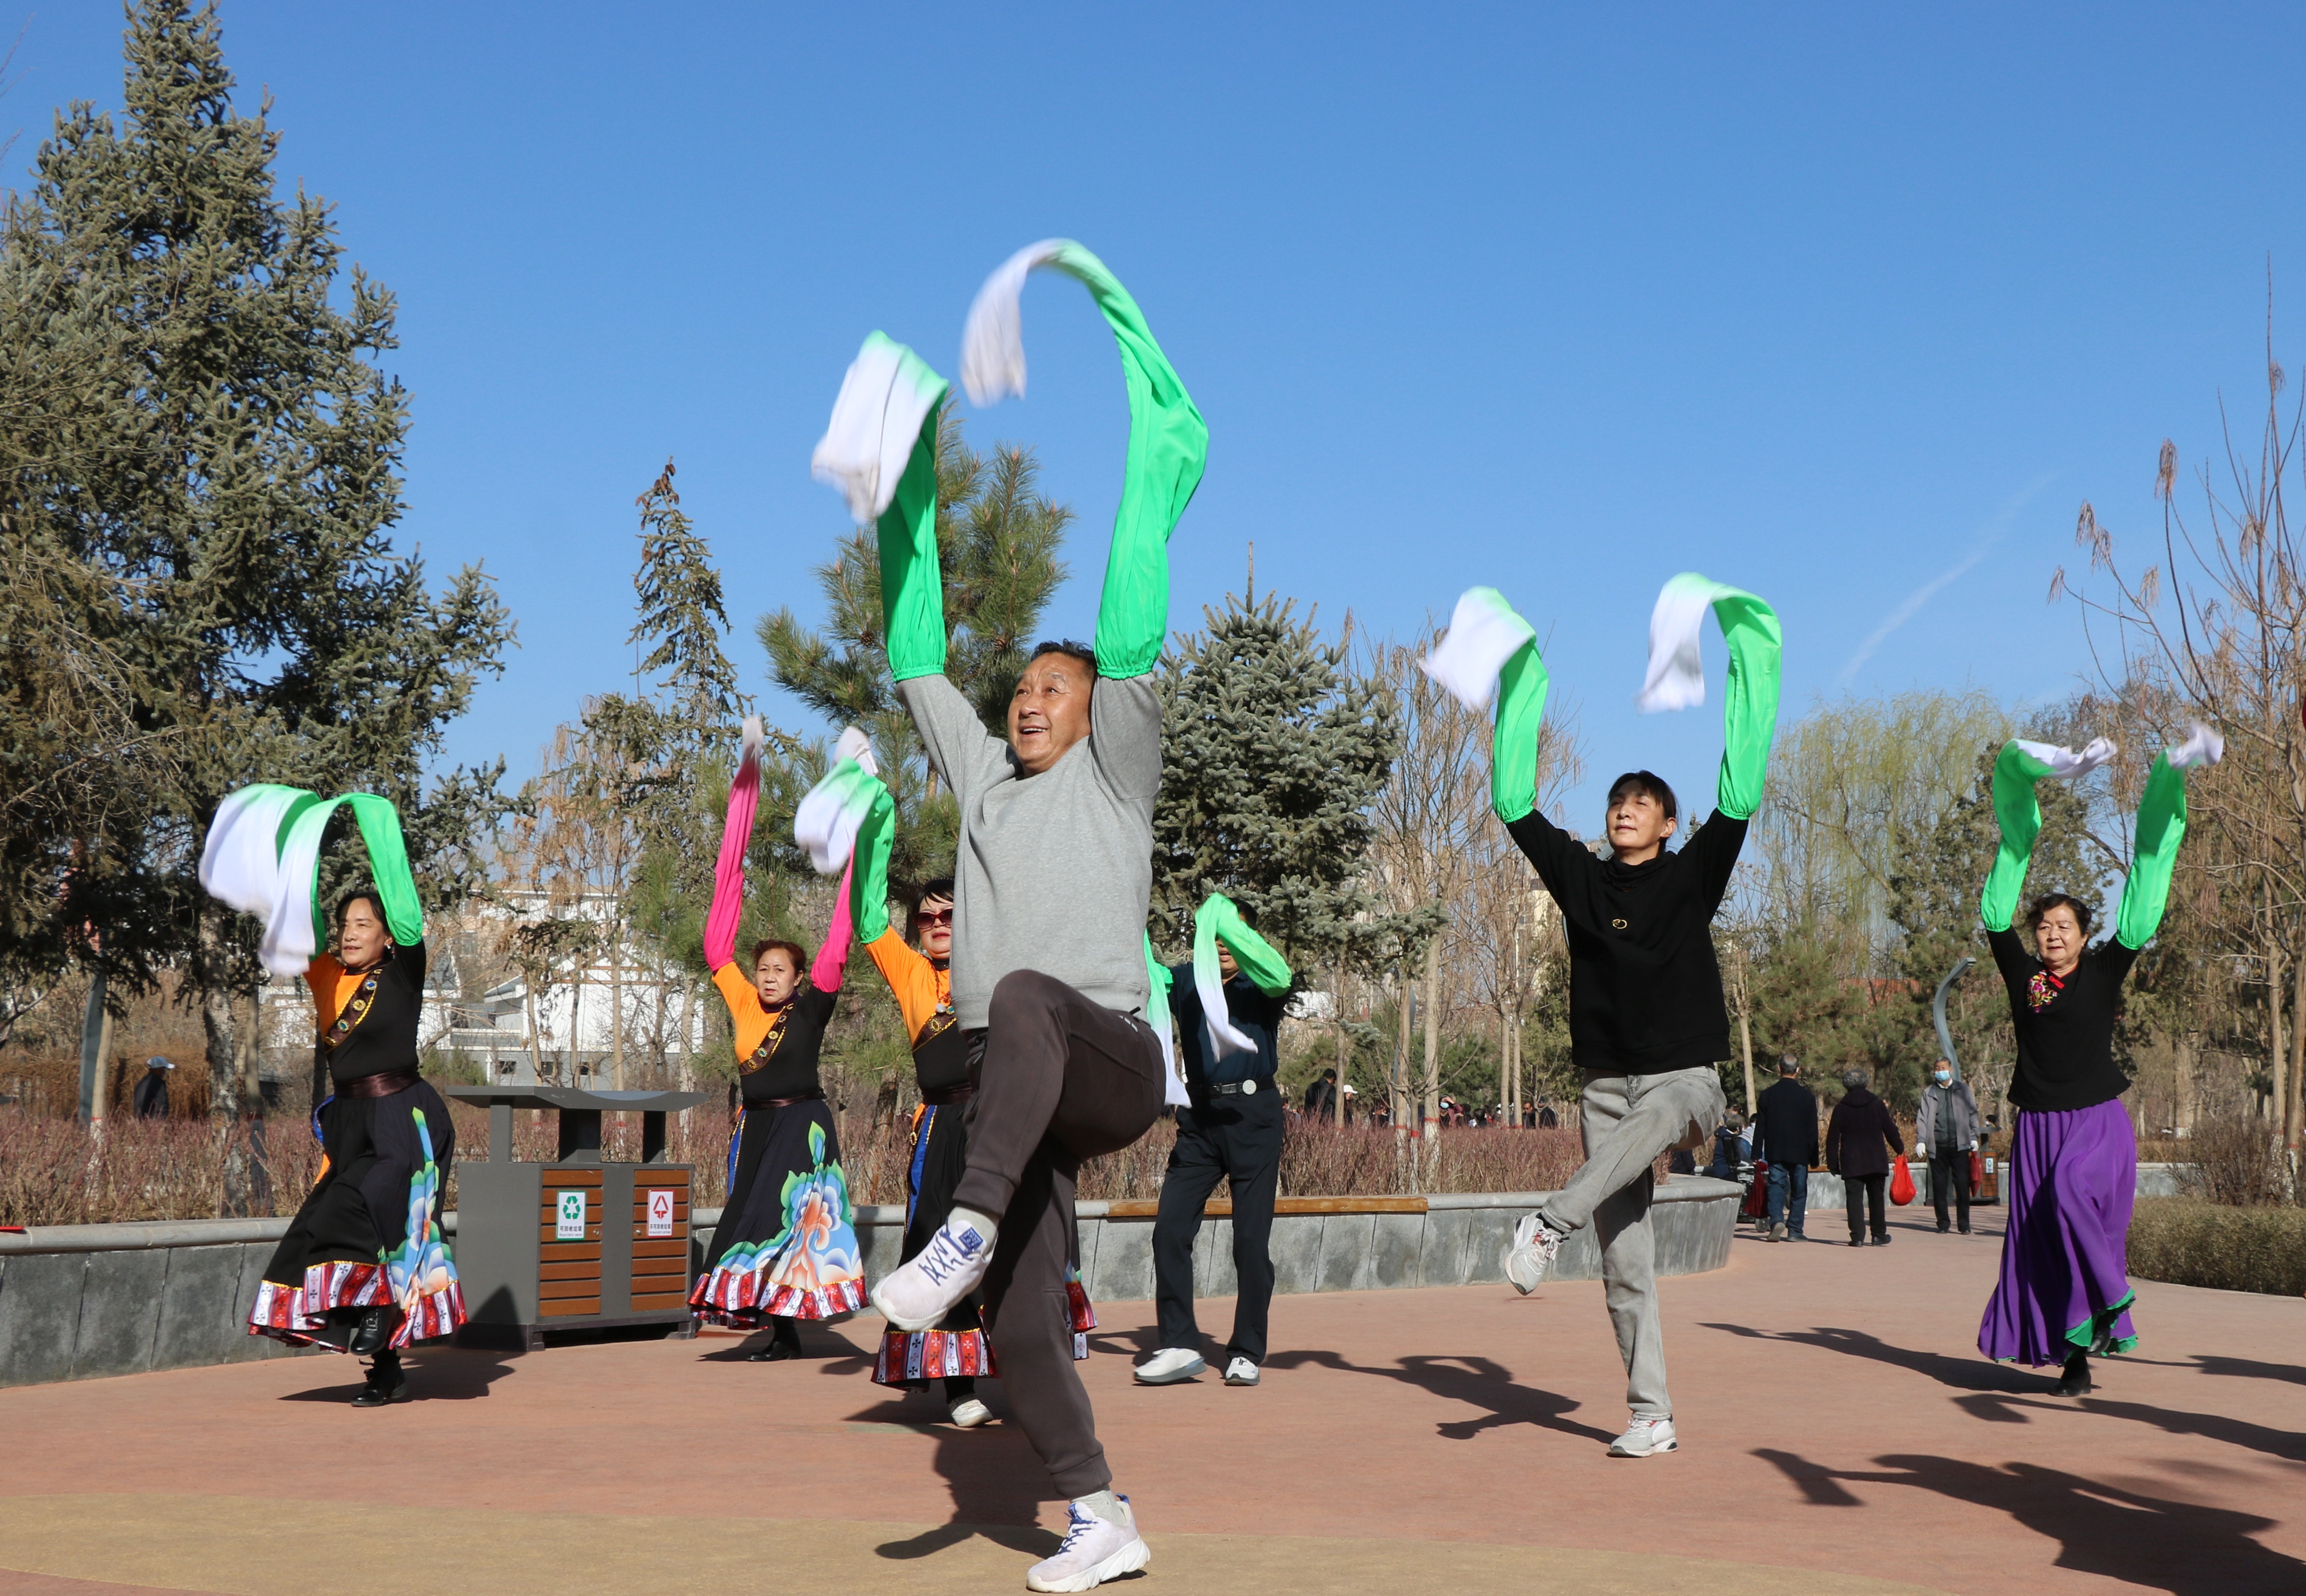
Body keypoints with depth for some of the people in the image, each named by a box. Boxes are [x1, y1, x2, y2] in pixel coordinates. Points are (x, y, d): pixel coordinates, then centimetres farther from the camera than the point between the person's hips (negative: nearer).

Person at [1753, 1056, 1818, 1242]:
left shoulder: (1768, 1094, 0)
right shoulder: (1807, 1096, -3)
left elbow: (1760, 1127, 2)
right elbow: (1813, 1130, 0)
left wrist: (1757, 1154, 6)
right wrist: (1814, 1157, 6)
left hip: (1775, 1152, 1)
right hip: (1799, 1153, -1)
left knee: (1776, 1186, 1)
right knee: (1798, 1191, 7)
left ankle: (1777, 1220, -22)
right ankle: (1795, 1231, 7)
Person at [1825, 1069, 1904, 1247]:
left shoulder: (1841, 1108, 0)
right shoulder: (1877, 1104, 1)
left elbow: (1833, 1138, 0)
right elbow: (1890, 1130, 3)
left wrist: (1833, 1163, 5)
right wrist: (1900, 1149, 19)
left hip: (1851, 1163, -1)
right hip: (1876, 1161, 1)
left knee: (1855, 1198, -2)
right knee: (1876, 1198, 12)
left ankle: (1858, 1237, -11)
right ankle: (1879, 1235, 17)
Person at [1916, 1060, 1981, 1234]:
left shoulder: (1963, 1089, 10)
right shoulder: (1929, 1093, 10)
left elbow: (1972, 1114, 10)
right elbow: (1922, 1118, 6)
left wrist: (1974, 1137, 2)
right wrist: (1921, 1140, -5)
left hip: (1959, 1145, -1)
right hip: (1938, 1146, 1)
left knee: (1962, 1185, -3)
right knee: (1939, 1187, 2)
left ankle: (1964, 1224, 3)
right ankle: (1942, 1224, 11)